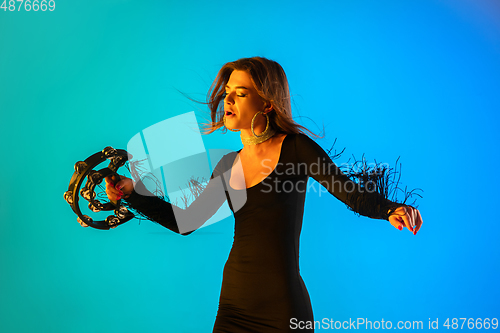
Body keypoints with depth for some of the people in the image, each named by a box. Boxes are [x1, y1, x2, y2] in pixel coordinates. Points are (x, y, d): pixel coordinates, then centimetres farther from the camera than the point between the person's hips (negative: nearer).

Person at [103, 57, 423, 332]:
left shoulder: (295, 147, -9)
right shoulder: (229, 164, 6)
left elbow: (354, 194, -11)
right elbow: (187, 222, 8)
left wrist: (392, 209, -31)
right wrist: (132, 192, 3)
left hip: (282, 305, -5)